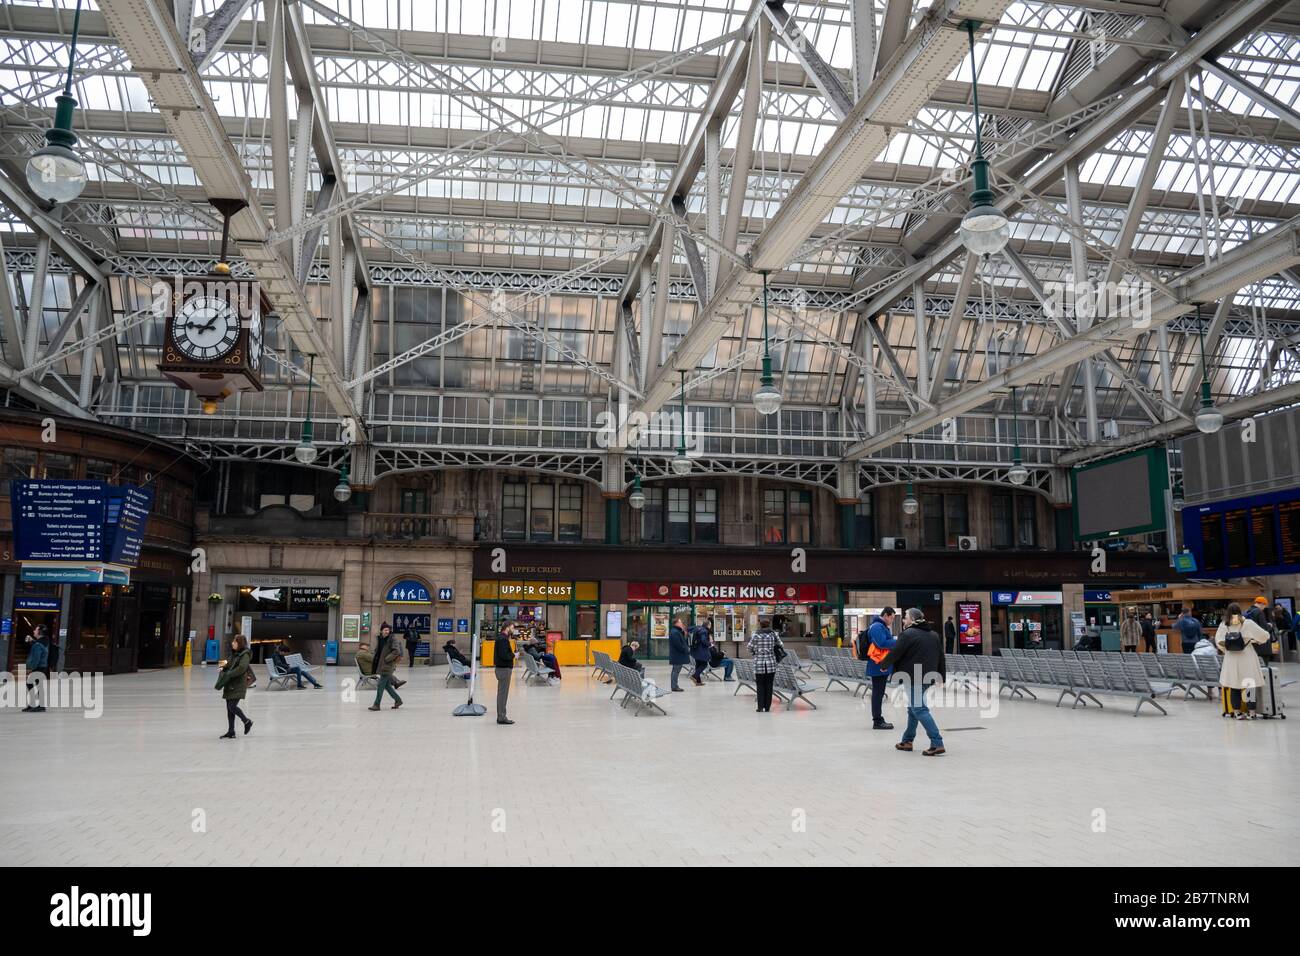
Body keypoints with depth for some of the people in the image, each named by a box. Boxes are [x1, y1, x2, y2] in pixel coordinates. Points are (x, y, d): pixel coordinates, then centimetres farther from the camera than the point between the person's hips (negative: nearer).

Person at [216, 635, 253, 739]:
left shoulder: (244, 655, -10)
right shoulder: (234, 654, 15)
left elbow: (242, 668, -22)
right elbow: (230, 665, 22)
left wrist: (229, 674, -19)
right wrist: (225, 666, 0)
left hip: (238, 685, -8)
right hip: (230, 685, 8)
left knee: (232, 707, -12)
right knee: (229, 708, 7)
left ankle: (247, 722, 9)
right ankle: (231, 732, 13)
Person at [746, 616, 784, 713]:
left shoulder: (755, 635, -4)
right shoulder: (774, 634, 0)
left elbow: (750, 647, 1)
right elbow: (781, 646, 4)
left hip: (759, 663, -1)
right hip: (771, 663, 1)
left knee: (760, 686, 7)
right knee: (769, 686, 9)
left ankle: (760, 707, 4)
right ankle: (767, 707, 10)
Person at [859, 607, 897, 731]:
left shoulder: (881, 626, 18)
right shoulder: (877, 627, -16)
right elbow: (882, 643, -25)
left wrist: (894, 640, 5)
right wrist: (897, 641, -15)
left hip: (880, 666, 11)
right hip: (879, 666, -11)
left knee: (878, 693, 16)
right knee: (878, 693, -5)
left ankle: (878, 719, 23)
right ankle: (877, 722, -1)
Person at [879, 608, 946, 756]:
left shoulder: (908, 634, -11)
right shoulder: (933, 635, 14)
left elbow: (894, 653, -9)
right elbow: (941, 657, 15)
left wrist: (883, 664, 8)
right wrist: (941, 677, 19)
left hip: (913, 678, -9)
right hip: (927, 677, 9)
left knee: (919, 709, -8)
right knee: (913, 707, 19)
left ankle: (937, 744, -16)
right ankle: (907, 741, 27)